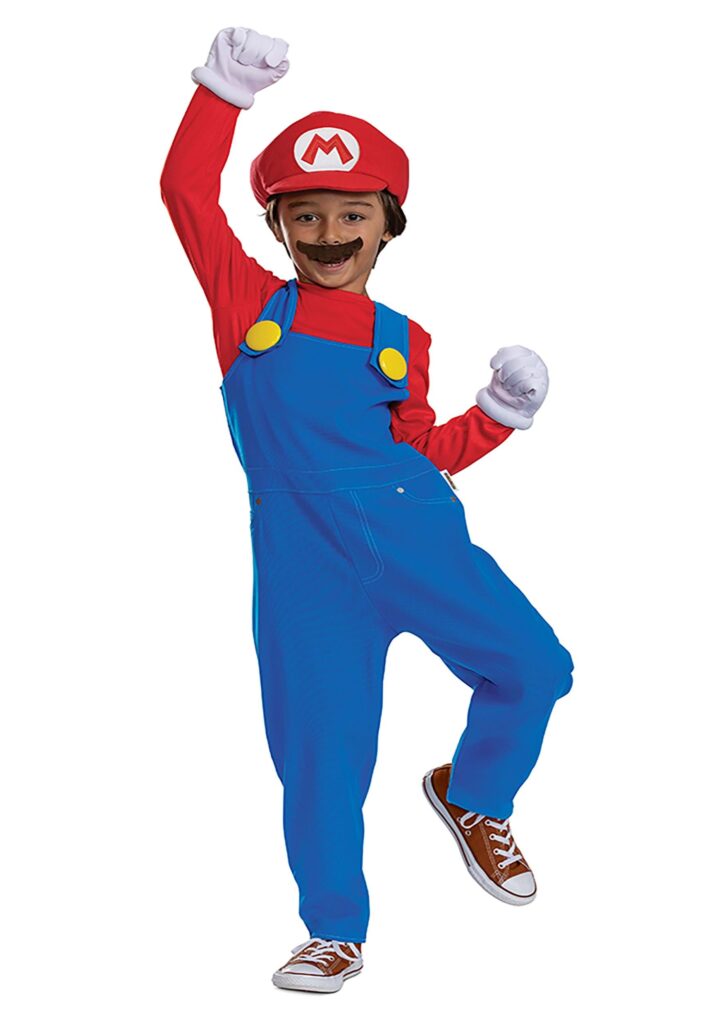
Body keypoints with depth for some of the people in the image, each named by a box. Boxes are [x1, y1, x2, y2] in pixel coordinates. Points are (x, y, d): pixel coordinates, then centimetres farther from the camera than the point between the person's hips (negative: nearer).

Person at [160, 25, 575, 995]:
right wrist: (223, 91, 1)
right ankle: (336, 934, 18)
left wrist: (498, 413, 5)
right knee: (320, 743, -1)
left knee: (533, 665, -7)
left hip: (415, 533, 2)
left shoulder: (401, 340, 14)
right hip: (305, 562, -2)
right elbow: (187, 191, 5)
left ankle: (474, 798, 23)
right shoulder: (247, 303, 10)